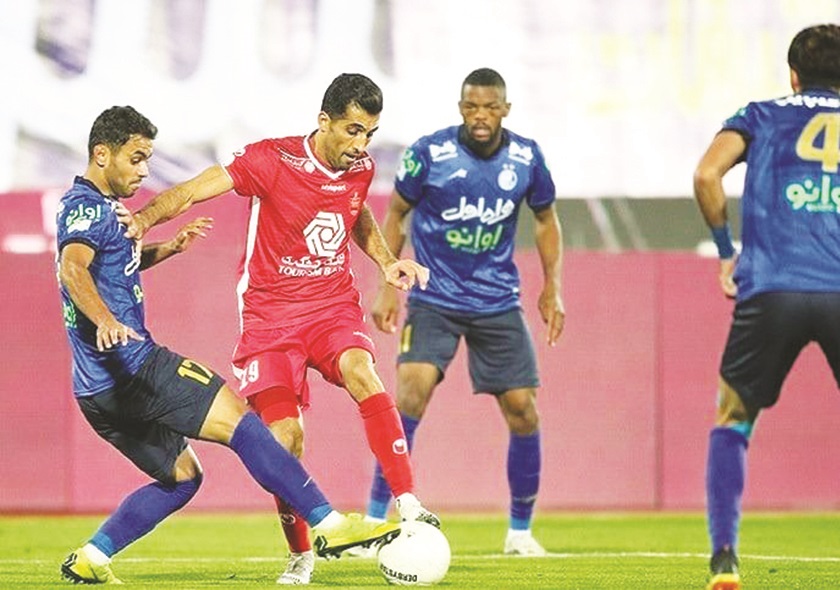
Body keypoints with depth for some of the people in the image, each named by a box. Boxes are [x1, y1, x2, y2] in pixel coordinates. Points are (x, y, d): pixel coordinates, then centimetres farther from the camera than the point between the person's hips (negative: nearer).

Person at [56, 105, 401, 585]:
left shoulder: (96, 206, 20)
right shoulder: (88, 207, -11)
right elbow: (73, 268, -31)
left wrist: (169, 248, 25)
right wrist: (105, 320, -48)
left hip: (100, 390, 11)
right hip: (133, 365, -11)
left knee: (181, 475, 20)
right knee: (240, 422, -15)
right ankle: (330, 525, -21)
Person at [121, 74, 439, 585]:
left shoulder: (362, 168, 1)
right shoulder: (273, 160, -15)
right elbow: (195, 189, -19)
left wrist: (386, 262, 10)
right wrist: (144, 219, -36)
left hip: (334, 305, 3)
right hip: (271, 312, -3)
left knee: (361, 373, -30)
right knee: (284, 436, -12)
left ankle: (409, 504, -31)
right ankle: (301, 556, 10)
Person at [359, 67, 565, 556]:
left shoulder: (527, 157, -5)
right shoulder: (430, 153, -12)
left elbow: (546, 219, 12)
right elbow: (397, 213, 1)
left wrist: (553, 287, 5)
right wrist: (387, 286, -5)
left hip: (499, 303, 3)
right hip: (434, 299, -3)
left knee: (523, 411, -1)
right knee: (412, 391, -21)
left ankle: (521, 531, 18)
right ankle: (375, 520, -16)